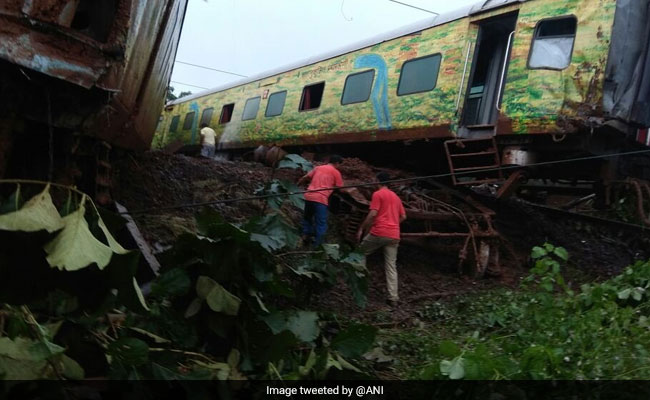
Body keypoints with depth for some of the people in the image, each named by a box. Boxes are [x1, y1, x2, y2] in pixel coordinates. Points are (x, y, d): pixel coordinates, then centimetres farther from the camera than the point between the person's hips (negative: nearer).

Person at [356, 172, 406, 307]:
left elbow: (373, 214, -10)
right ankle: (393, 298, -2)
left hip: (379, 232, -6)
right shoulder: (396, 197, 21)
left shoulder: (377, 194, -1)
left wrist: (361, 229, -4)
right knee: (391, 266, 4)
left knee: (361, 253, 17)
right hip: (394, 236, 6)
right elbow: (403, 216, 22)